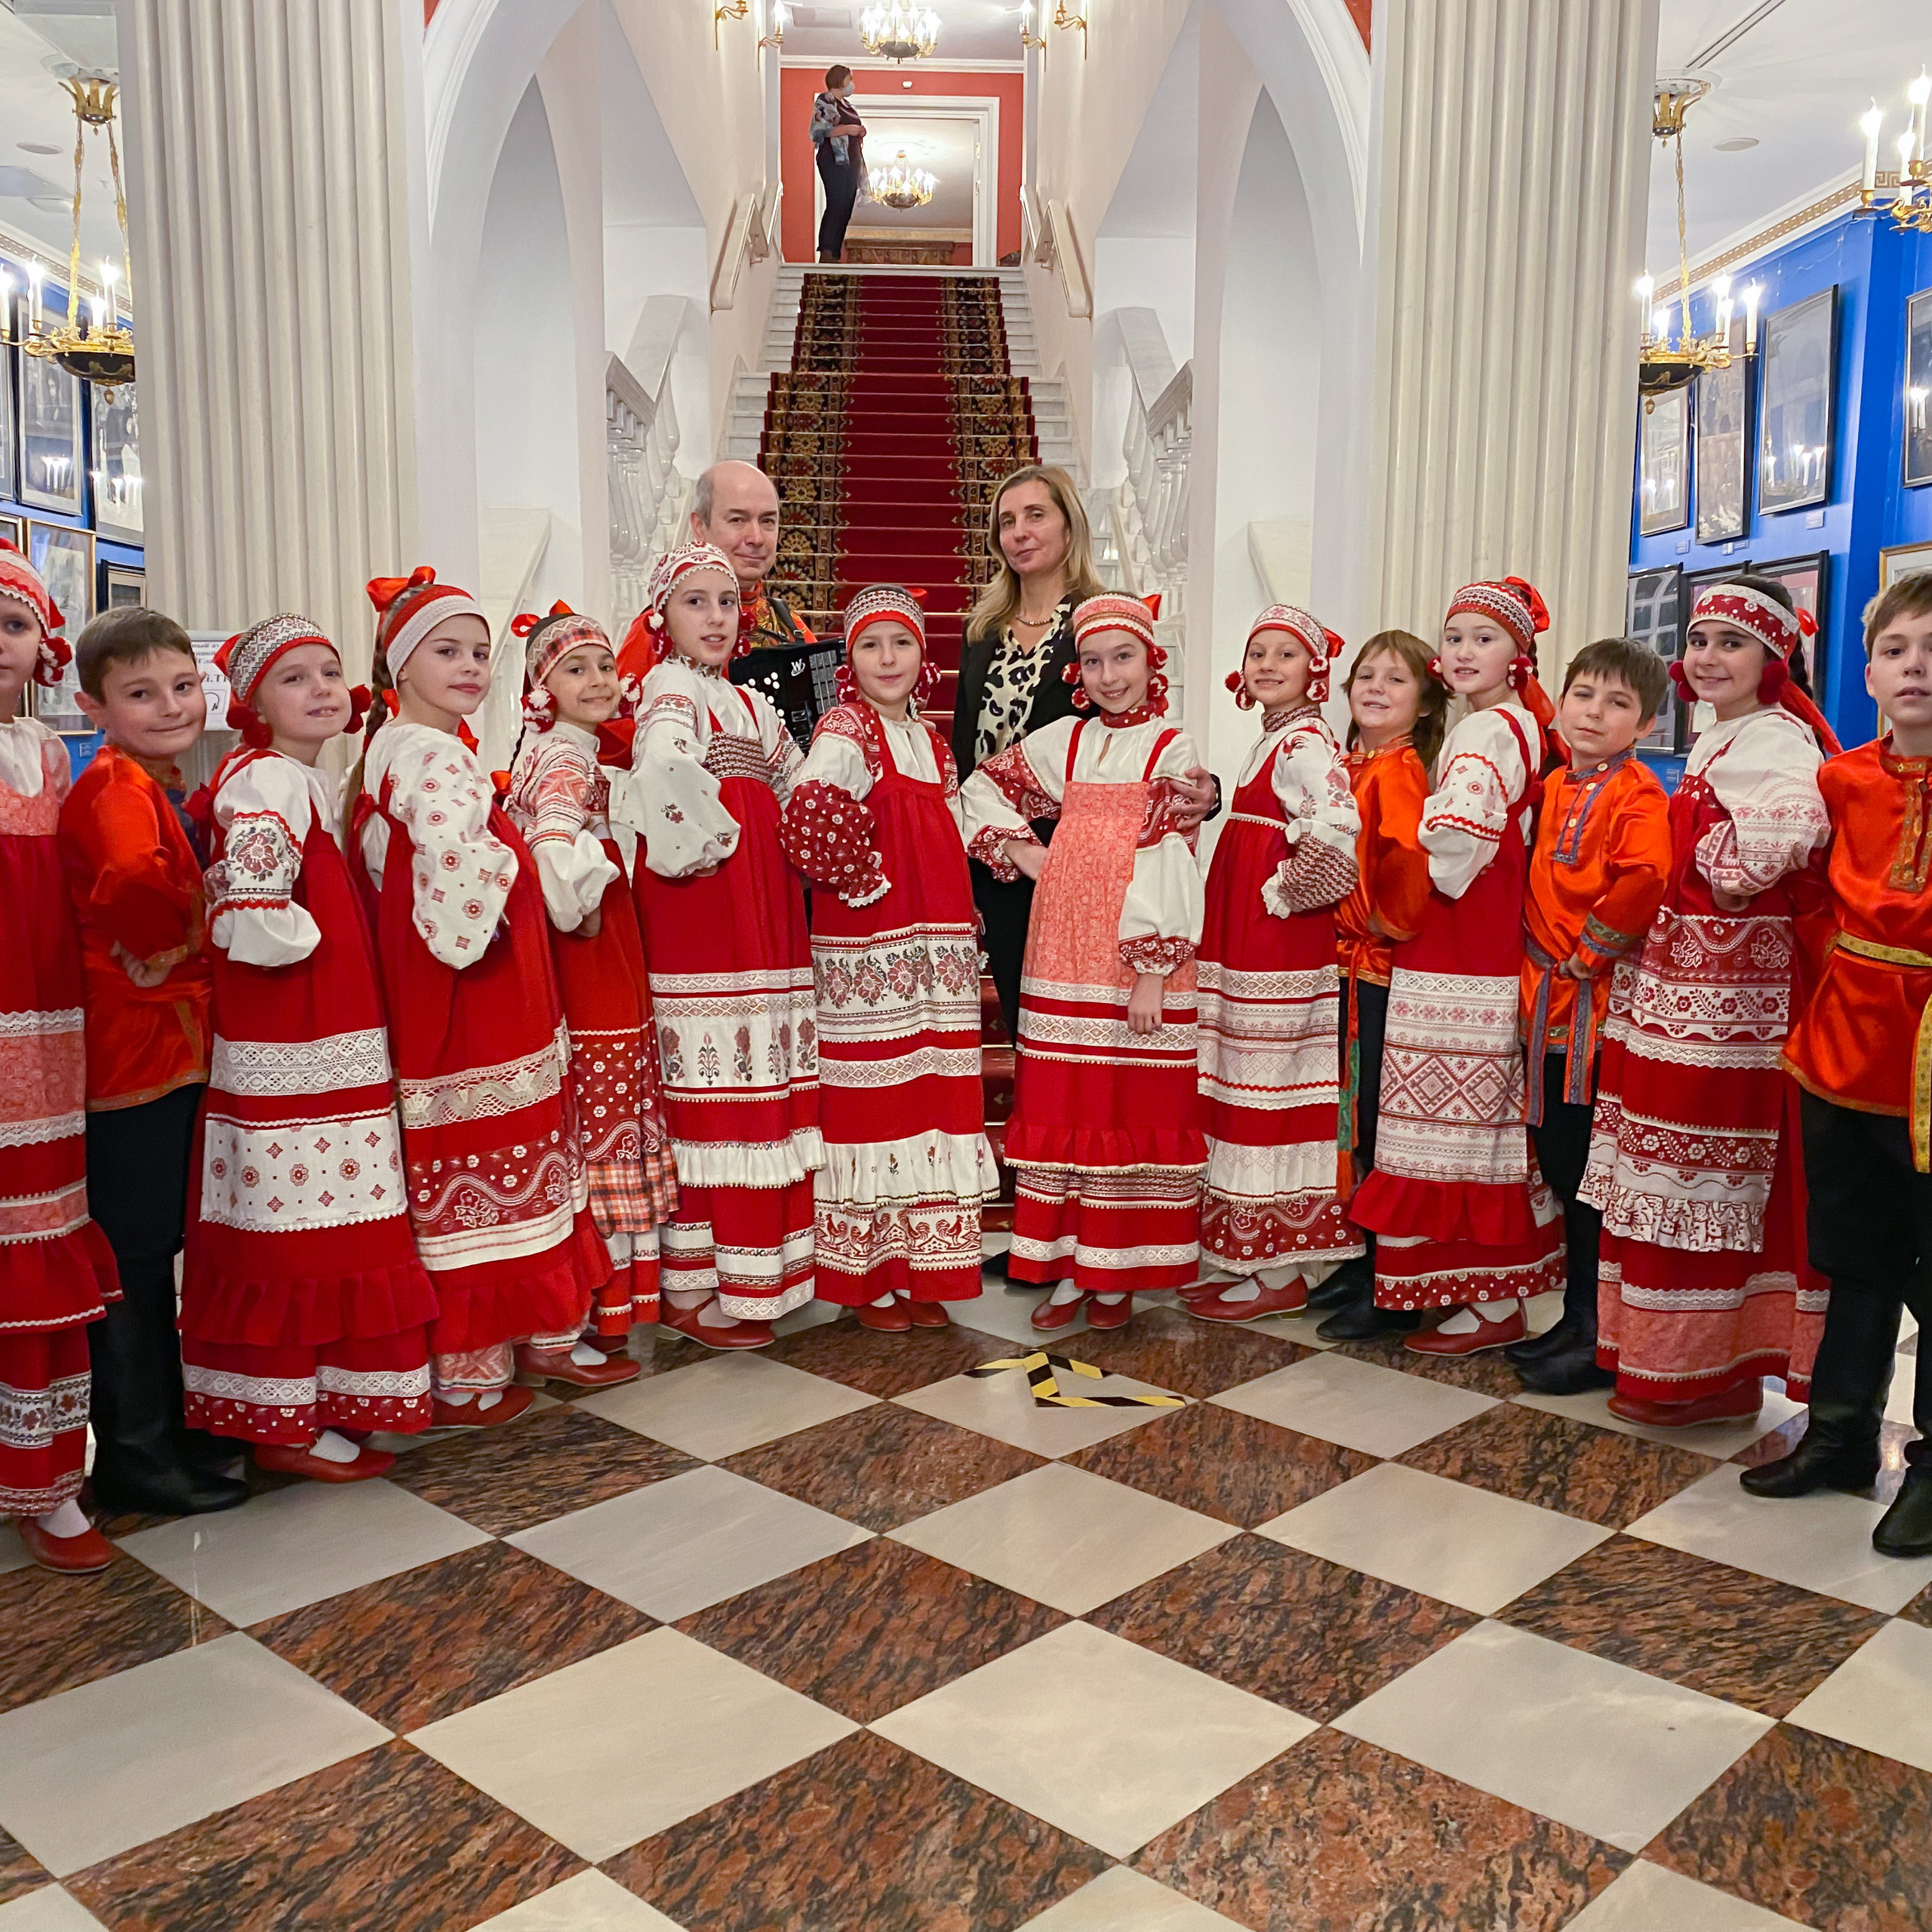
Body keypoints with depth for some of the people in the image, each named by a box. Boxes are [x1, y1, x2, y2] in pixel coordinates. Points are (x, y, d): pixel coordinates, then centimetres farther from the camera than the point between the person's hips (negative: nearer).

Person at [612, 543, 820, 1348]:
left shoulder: (749, 701, 20)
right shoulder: (670, 687, -5)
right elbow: (665, 765, -25)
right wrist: (704, 840, -17)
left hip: (762, 904, 8)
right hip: (699, 906, -8)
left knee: (765, 1089, 9)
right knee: (708, 1088, -7)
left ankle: (752, 1271, 18)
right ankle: (698, 1290, 0)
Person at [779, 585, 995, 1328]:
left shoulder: (930, 738, 17)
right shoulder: (845, 729, -8)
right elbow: (805, 812, -24)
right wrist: (860, 877, -14)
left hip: (938, 938, 7)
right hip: (865, 940, -7)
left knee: (931, 1093, 8)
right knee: (871, 1092, -3)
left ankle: (918, 1273, 18)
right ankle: (867, 1277, 8)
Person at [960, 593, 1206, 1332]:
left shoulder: (1172, 750, 0)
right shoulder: (1064, 740, 12)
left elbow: (1169, 864, -7)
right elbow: (981, 787, 21)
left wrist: (1152, 972, -14)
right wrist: (1019, 849, 5)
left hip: (1137, 959, -4)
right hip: (1063, 952, 4)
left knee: (1134, 1107, 1)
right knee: (1060, 1106, 5)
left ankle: (1116, 1274, 12)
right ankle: (1068, 1267, 15)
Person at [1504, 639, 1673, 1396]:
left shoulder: (1638, 794, -12)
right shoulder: (1555, 787, 13)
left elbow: (1643, 879, -29)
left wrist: (1588, 955, -18)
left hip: (1598, 1001, -8)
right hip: (1548, 999, 8)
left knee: (1592, 1174, -2)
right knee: (1561, 1163, 14)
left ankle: (1601, 1341, 10)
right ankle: (1577, 1319, 27)